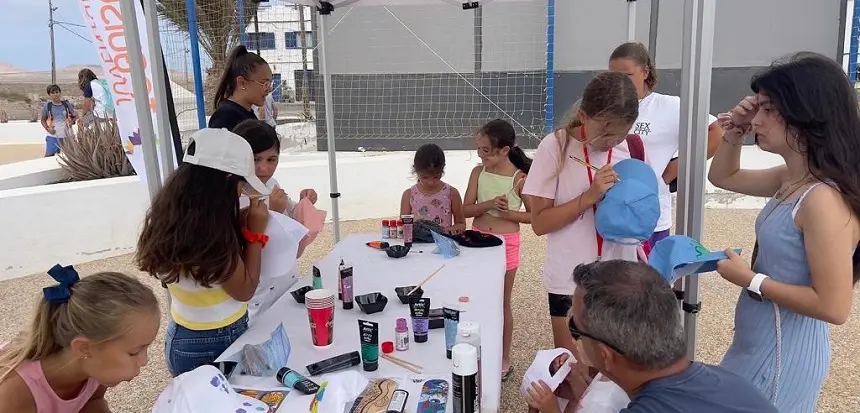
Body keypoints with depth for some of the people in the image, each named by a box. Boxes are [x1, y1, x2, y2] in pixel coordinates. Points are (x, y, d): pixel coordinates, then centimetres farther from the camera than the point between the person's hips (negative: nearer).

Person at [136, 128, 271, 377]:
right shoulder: (211, 232, -31)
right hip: (214, 343, -8)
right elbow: (244, 290, -17)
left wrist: (240, 227, -1)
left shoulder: (170, 217, -4)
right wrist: (255, 233, -13)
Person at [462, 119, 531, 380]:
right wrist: (489, 204, -21)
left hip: (506, 244, -3)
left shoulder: (520, 178, -12)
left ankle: (503, 360, 27)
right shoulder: (478, 172, -2)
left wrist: (509, 213, -20)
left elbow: (534, 216, -5)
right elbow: (466, 210, -5)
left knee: (502, 304, 10)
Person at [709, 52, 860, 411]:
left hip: (783, 357, -8)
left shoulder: (824, 199, -26)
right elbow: (723, 177, 16)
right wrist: (735, 132, -1)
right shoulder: (791, 179, 0)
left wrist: (750, 279, -19)